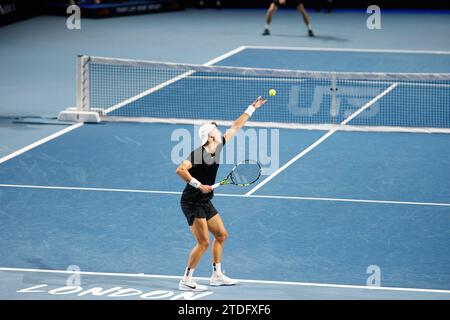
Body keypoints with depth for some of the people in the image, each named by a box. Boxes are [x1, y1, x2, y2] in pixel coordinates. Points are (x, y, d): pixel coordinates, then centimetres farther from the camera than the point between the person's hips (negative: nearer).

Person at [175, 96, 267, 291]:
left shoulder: (218, 148, 3)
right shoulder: (198, 153, -21)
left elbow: (235, 127, 12)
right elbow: (180, 170, -32)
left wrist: (251, 109, 16)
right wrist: (198, 185, -32)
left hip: (205, 202, 9)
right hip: (192, 202, -9)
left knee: (221, 235, 15)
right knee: (203, 242, -12)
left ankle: (217, 276, 25)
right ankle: (186, 281, -5)